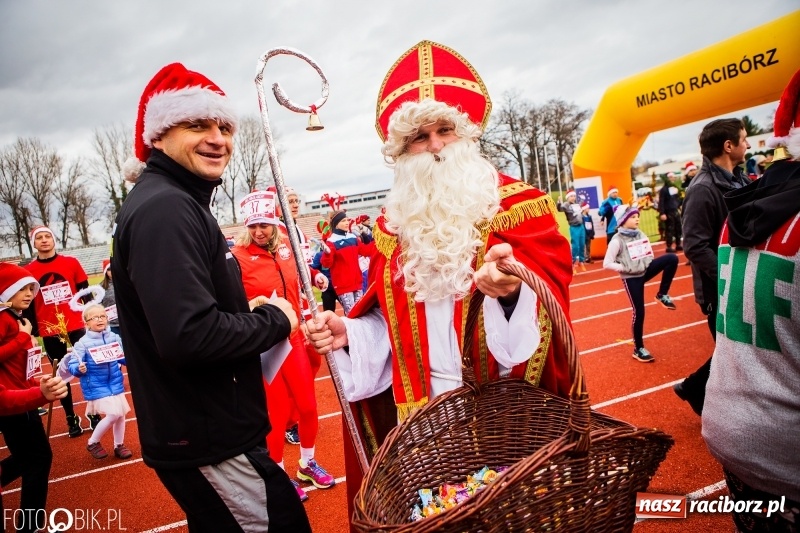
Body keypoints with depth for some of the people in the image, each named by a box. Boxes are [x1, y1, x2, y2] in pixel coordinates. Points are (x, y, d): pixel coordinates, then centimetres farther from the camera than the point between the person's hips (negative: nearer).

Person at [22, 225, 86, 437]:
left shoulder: (71, 263, 1)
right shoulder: (28, 271, 0)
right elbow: (28, 305, 3)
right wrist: (32, 333, 0)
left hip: (76, 326, 0)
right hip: (49, 332, 0)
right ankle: (71, 418, 20)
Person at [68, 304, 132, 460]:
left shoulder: (114, 338, -1)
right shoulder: (82, 343, -14)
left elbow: (123, 358, 10)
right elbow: (72, 366, -13)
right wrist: (79, 369, -34)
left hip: (115, 383, 5)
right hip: (96, 386, -5)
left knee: (121, 414, 11)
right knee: (113, 414, -11)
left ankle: (119, 445, 30)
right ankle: (93, 442, 14)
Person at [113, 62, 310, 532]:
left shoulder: (177, 202, 12)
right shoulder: (165, 208, -20)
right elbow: (190, 336, -30)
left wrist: (248, 312, 3)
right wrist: (275, 320, -15)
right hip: (208, 442, -10)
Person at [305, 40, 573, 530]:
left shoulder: (521, 205, -4)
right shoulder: (393, 227, 7)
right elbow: (390, 322, 11)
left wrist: (511, 292, -37)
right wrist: (348, 333, -8)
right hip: (421, 411, 3)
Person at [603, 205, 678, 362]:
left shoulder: (640, 234, 3)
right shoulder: (617, 240, -15)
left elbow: (649, 252, 17)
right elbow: (607, 263, -16)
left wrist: (650, 262, -1)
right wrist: (624, 268, -19)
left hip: (645, 271, 6)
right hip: (631, 278, -5)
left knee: (672, 258, -16)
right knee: (639, 312, -2)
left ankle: (662, 294, 1)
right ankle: (638, 349, 14)